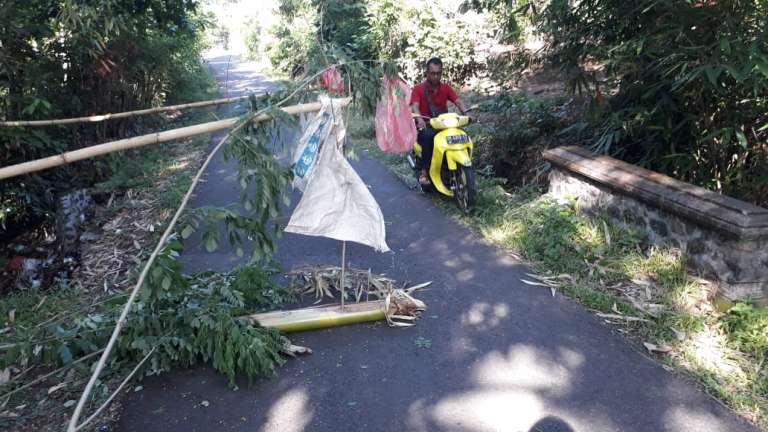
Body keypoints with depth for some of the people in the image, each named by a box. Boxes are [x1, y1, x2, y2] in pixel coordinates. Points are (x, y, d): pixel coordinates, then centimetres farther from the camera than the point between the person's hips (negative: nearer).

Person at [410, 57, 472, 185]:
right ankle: (424, 172, -35)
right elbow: (415, 106, -17)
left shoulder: (446, 88, 9)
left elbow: (458, 102, -4)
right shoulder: (418, 89, -2)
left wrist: (466, 114, -26)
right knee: (428, 136, -38)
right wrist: (420, 119, -39)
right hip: (426, 126, -4)